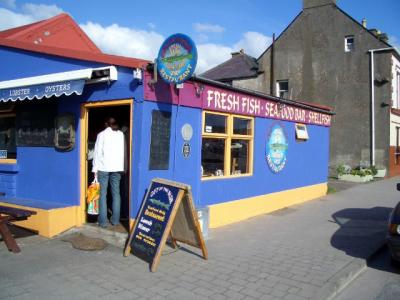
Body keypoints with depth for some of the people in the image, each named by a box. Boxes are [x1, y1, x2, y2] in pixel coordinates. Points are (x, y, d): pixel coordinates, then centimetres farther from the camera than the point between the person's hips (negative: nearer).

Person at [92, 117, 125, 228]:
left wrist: (95, 168, -1)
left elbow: (97, 152, -2)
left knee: (102, 194, 2)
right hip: (117, 167, 3)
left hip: (104, 167, -3)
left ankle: (103, 221, 2)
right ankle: (115, 219, 10)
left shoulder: (102, 134, 1)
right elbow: (124, 151, 8)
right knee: (116, 193, 7)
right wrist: (122, 167, 11)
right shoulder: (121, 134, 9)